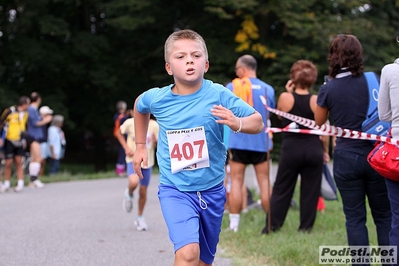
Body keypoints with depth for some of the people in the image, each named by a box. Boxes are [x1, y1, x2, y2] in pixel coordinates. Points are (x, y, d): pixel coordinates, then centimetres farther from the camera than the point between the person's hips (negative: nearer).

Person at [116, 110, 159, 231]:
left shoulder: (154, 125, -9)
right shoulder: (130, 123, -10)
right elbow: (119, 134, 8)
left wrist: (156, 142, -25)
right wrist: (126, 148, -5)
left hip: (147, 161, 2)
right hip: (133, 159, -2)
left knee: (143, 191, 8)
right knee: (133, 182, -30)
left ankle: (140, 217, 29)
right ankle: (129, 194, 6)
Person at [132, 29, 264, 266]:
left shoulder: (219, 95, -12)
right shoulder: (156, 98, -8)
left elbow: (258, 123, -9)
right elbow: (140, 106, 17)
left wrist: (237, 123, -30)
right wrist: (140, 146, 19)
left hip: (212, 190, 2)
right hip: (175, 190, -2)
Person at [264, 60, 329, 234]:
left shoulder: (285, 97, -7)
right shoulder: (316, 100, -6)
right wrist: (325, 151, 11)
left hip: (291, 148, 0)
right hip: (313, 149, 0)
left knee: (282, 189, 9)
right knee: (310, 190, 8)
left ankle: (272, 225, 7)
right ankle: (306, 227, 10)